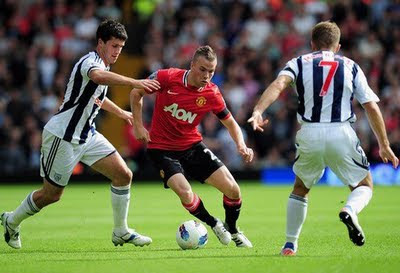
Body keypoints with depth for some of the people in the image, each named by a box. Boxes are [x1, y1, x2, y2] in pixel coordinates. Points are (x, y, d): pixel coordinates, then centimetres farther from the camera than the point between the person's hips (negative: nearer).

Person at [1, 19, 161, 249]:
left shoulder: (104, 65, 10)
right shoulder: (90, 62, -19)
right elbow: (98, 76, -47)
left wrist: (122, 113, 45)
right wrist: (135, 83, -56)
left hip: (87, 135, 9)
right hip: (63, 136, -9)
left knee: (124, 175, -4)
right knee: (52, 194, 3)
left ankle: (121, 232, 8)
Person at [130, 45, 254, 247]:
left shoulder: (212, 94, -10)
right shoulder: (167, 78, -18)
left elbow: (230, 123, 4)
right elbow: (136, 93, -1)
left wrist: (241, 145, -14)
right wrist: (138, 126, -4)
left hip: (192, 146, 3)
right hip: (162, 149, -3)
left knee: (232, 189, -7)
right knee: (185, 193, -26)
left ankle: (233, 231, 23)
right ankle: (214, 224, 5)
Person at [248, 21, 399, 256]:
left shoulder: (300, 63, 13)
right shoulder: (351, 67, 14)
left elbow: (279, 84, -8)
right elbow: (372, 107, 9)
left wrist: (258, 111, -20)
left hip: (309, 133, 1)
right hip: (341, 133, -1)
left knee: (300, 189, 25)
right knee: (365, 186, 16)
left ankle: (290, 244, 20)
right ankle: (350, 211, -18)